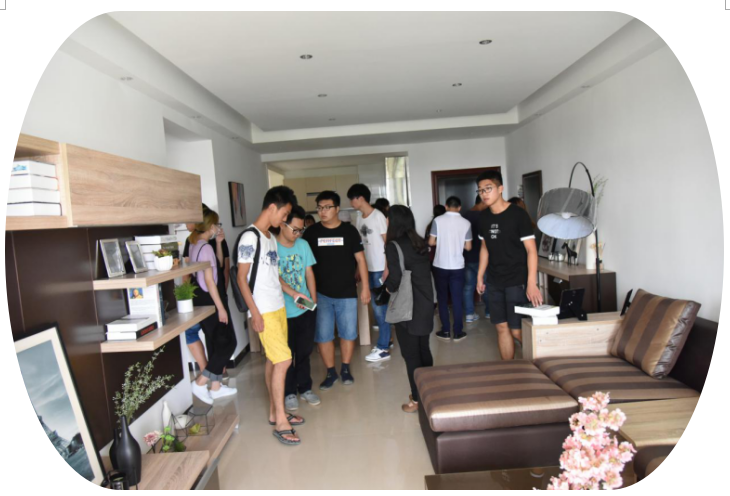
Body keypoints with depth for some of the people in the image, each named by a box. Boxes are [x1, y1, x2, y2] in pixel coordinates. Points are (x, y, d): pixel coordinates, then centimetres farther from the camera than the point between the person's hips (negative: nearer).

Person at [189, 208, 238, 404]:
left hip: (200, 300, 10)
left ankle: (216, 387, 24)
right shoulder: (206, 247, -17)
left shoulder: (193, 245, 11)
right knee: (228, 342, -1)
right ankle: (200, 382, 1)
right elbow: (209, 281, -20)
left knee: (214, 343, 15)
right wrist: (221, 307, -19)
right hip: (209, 300, -10)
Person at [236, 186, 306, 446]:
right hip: (264, 311, -8)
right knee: (283, 360, -9)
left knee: (273, 360, 14)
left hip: (278, 307, 9)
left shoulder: (270, 237, 13)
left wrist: (292, 292, 17)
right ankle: (280, 422, 3)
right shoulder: (250, 237, -14)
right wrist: (255, 313, -18)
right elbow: (242, 278, -16)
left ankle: (274, 412, 26)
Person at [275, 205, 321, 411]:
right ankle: (289, 393, 27)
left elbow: (309, 273, 8)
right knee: (286, 354, 9)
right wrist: (294, 294, -32)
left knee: (304, 351, 15)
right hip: (284, 311, -4)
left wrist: (313, 300, 2)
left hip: (306, 310, 4)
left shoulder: (303, 245, 3)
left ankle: (305, 388, 32)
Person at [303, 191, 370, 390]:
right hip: (321, 293, 1)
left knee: (348, 332, 8)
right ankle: (331, 372, 20)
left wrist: (365, 287, -3)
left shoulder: (349, 230, -2)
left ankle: (346, 369, 27)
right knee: (323, 335, 4)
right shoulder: (311, 232, -1)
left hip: (347, 292, 0)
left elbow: (360, 259, 1)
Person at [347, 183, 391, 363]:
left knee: (379, 307, -2)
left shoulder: (378, 216, -12)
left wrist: (387, 268, -16)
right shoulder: (359, 218, 10)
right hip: (369, 268, 7)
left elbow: (387, 243, -12)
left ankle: (383, 348, 6)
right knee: (377, 307, 14)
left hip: (380, 269, -7)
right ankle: (385, 340, 27)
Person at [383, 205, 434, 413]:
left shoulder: (394, 246, -14)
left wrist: (387, 286, 2)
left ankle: (417, 400, 14)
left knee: (410, 354, 5)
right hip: (425, 303, 7)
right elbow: (425, 272, 10)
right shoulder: (420, 243, 7)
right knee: (424, 349, 17)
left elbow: (395, 279, -19)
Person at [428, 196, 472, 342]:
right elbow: (468, 247, 0)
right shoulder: (466, 223, -2)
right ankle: (458, 332, 13)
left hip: (440, 265, 0)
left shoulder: (438, 220, -6)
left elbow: (431, 242, -5)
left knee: (442, 298, 10)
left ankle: (445, 331, 14)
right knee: (457, 299, 8)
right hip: (457, 266, 1)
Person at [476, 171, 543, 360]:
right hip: (495, 282, 6)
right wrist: (480, 276, 14)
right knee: (501, 327, 9)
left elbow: (531, 249, -13)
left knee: (517, 331, -5)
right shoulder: (484, 218, 7)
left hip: (517, 281, -5)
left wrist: (532, 283, -20)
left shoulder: (518, 215, -11)